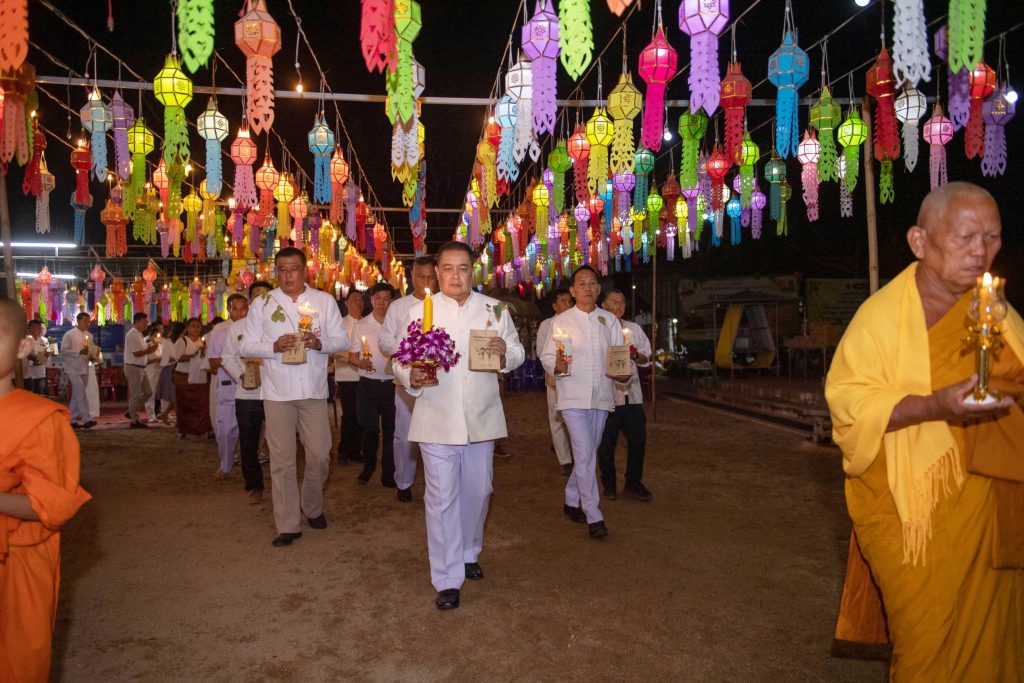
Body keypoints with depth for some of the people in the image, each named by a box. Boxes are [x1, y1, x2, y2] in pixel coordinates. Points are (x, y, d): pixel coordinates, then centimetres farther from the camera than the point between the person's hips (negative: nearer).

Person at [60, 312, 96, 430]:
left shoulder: (89, 336, 12)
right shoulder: (69, 334, -6)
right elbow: (63, 351, -10)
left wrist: (90, 354, 0)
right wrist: (79, 352, -20)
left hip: (84, 369, 6)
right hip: (73, 368, -6)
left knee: (77, 394, 11)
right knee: (81, 393, -14)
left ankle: (72, 420, 18)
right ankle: (86, 419, -17)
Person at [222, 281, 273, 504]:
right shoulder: (237, 327, 9)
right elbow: (228, 357, 9)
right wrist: (240, 376, -8)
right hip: (246, 394, 2)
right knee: (248, 443, 9)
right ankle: (254, 487, 23)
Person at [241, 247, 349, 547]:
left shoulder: (324, 300, 7)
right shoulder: (262, 303, 6)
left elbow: (342, 340, 5)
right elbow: (247, 346, 5)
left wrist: (319, 343, -15)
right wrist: (274, 346, -14)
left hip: (314, 390, 1)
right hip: (277, 391, 0)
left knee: (319, 455, 5)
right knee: (282, 460, 3)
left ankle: (312, 508, 31)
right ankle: (287, 525, 13)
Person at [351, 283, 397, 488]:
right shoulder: (360, 325, 5)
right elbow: (351, 356, 6)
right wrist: (361, 363, -14)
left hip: (391, 384, 0)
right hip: (368, 384, 1)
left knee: (390, 429, 6)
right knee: (369, 428, 8)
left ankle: (388, 472, 20)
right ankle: (368, 466, 30)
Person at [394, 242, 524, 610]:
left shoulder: (495, 309, 5)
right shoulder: (418, 312, 0)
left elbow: (517, 354, 9)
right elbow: (401, 361, -1)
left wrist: (505, 353, -14)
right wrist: (412, 376, -23)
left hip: (482, 417, 3)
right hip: (437, 419, -3)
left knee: (477, 491, 16)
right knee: (442, 498, -1)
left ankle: (468, 554, 40)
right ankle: (447, 579, 11)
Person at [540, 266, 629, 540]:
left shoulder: (609, 320, 11)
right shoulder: (561, 321, 2)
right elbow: (546, 356, -1)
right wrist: (556, 366, -22)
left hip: (602, 396, 4)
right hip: (573, 396, -4)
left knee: (588, 454, 13)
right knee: (585, 455, -9)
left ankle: (572, 501, 31)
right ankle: (593, 517, -1)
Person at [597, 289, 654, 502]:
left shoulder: (634, 329, 15)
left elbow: (646, 357, 16)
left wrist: (636, 355, -5)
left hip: (632, 394, 4)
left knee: (638, 440, 5)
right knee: (606, 443, 5)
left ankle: (633, 482, 20)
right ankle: (608, 483, 22)